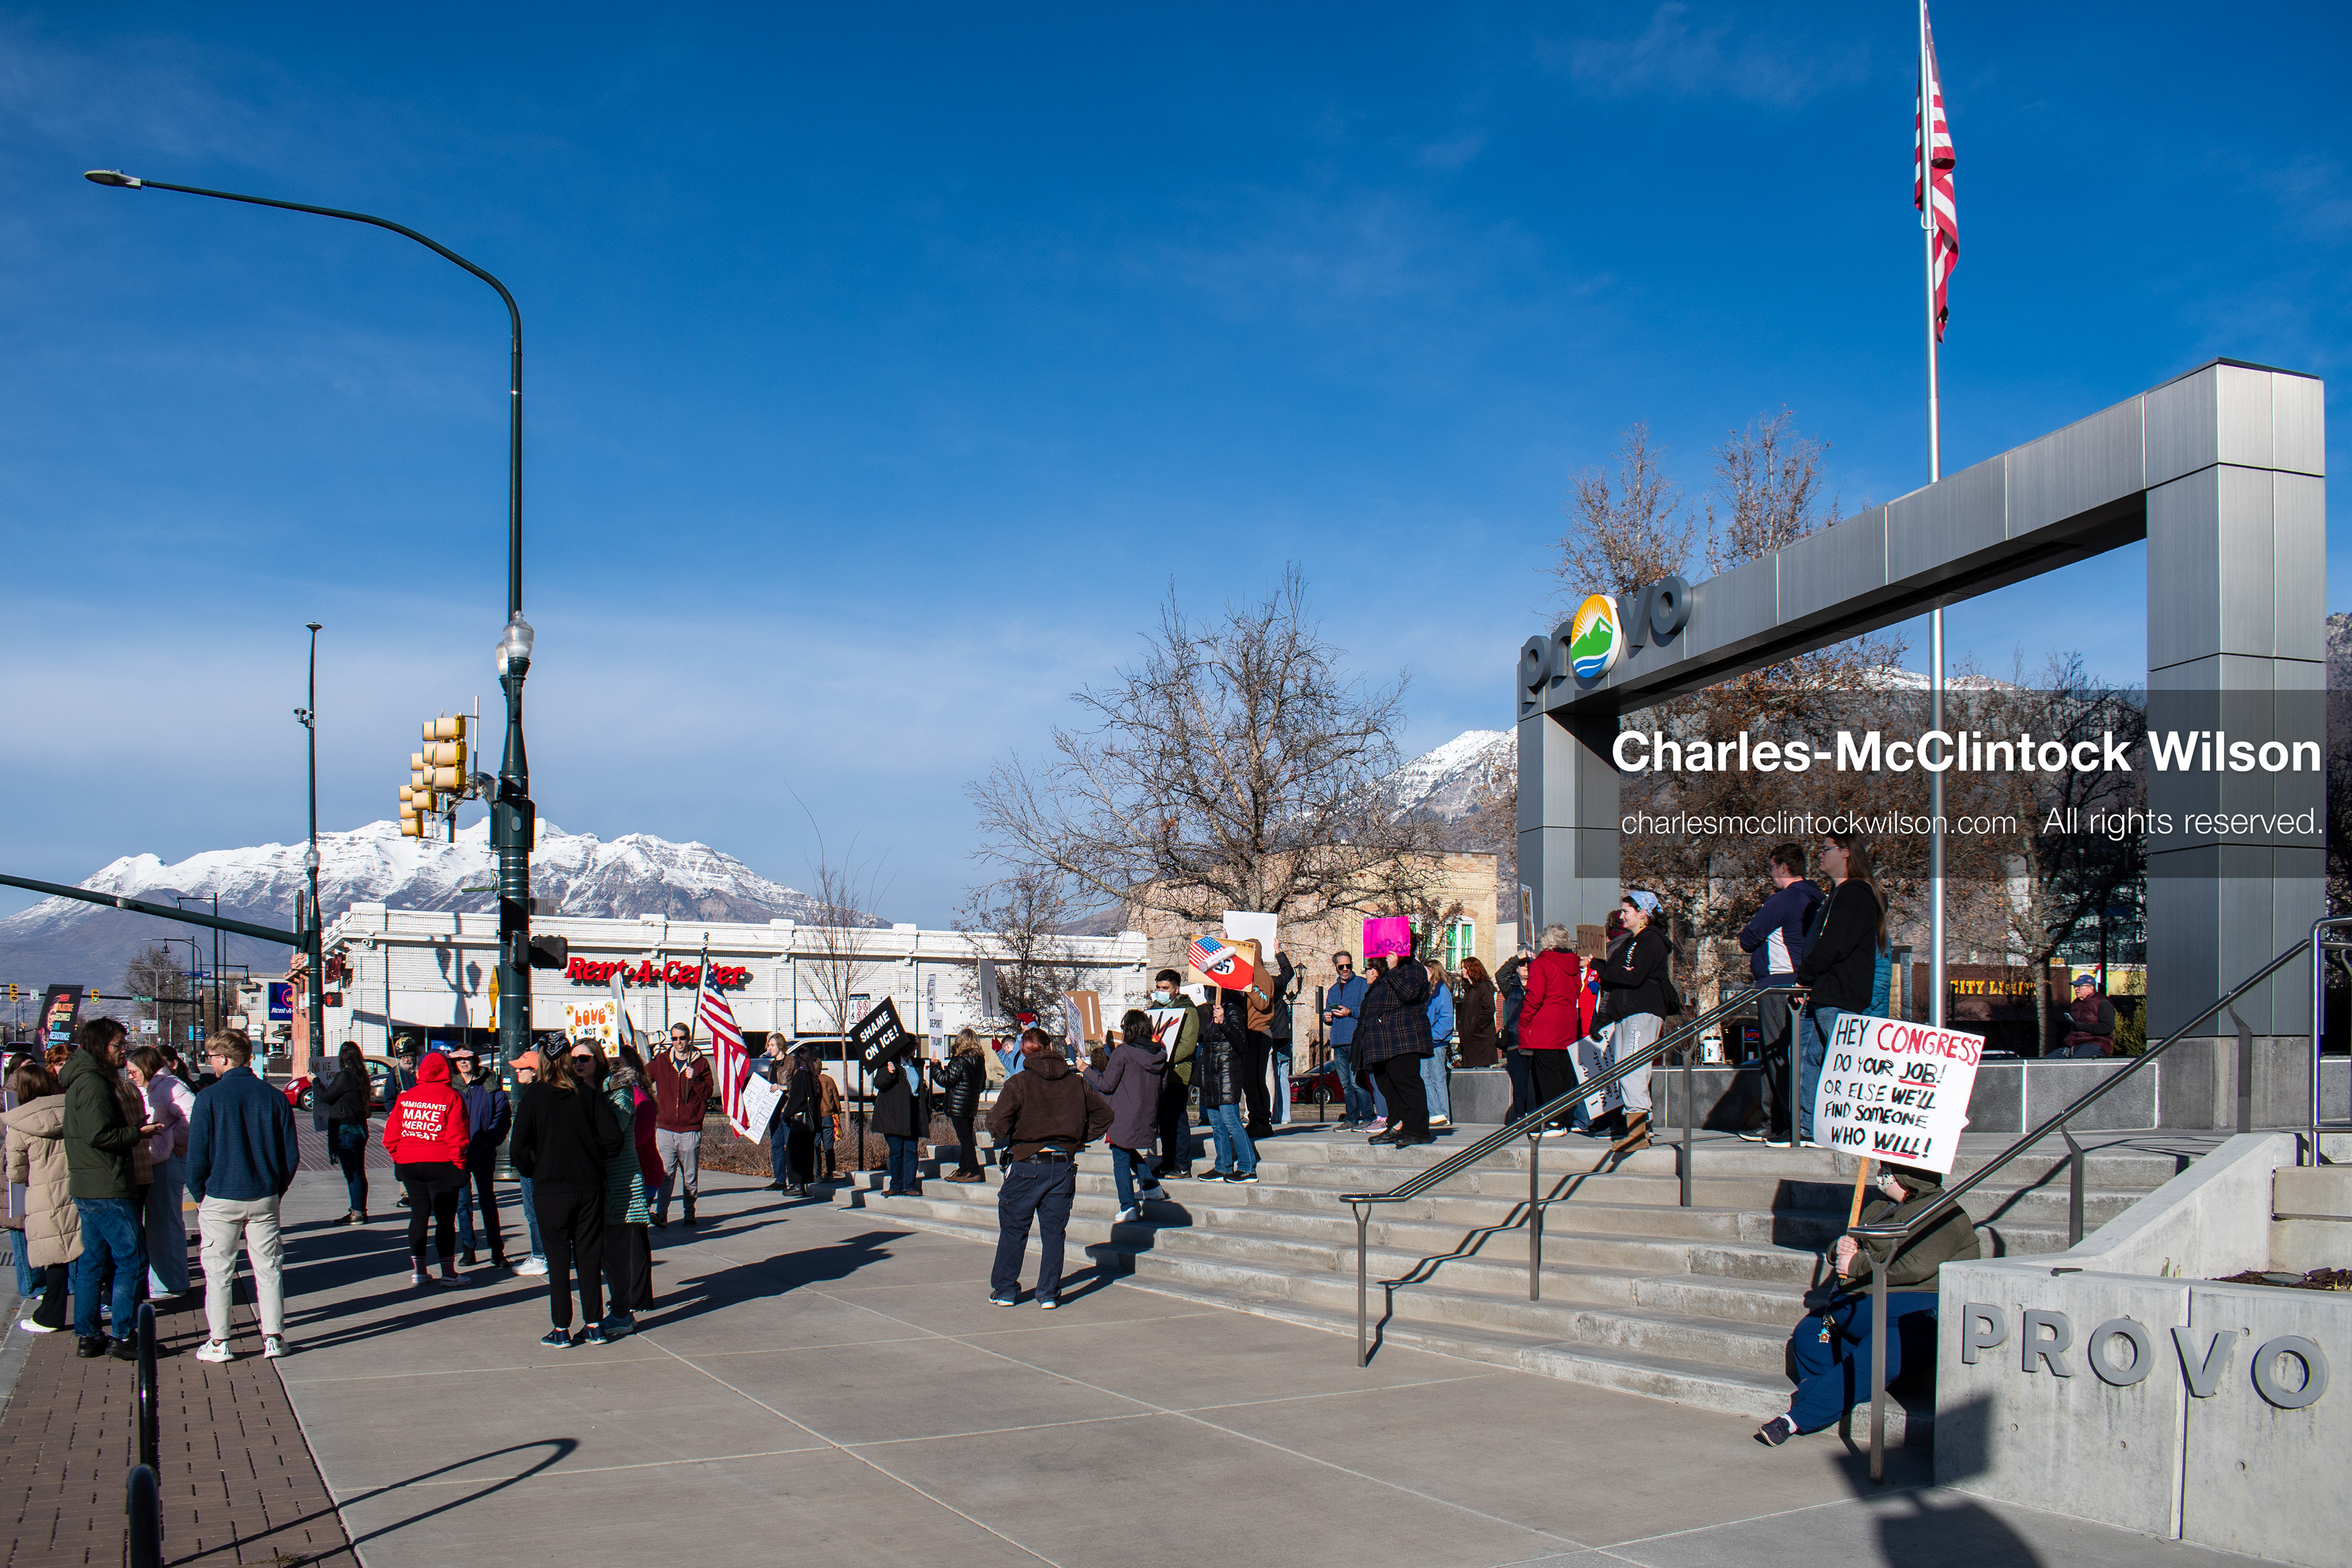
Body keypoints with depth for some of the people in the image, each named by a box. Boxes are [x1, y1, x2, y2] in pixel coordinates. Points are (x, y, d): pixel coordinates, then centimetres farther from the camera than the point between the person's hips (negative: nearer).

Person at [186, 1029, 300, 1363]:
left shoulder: (210, 1097, -9)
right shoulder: (274, 1097, 0)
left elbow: (197, 1154, -8)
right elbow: (291, 1154, 3)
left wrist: (199, 1194, 6)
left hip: (220, 1198, -3)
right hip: (264, 1198, 3)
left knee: (218, 1272, 7)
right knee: (268, 1268, 9)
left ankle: (218, 1343, 10)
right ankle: (273, 1338, 11)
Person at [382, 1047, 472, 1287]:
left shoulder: (405, 1097, 5)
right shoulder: (452, 1098, -8)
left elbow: (390, 1135, 6)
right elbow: (456, 1137, -12)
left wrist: (399, 1159, 16)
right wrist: (459, 1164, -4)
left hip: (409, 1165, 4)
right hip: (441, 1165, -4)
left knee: (418, 1215, 13)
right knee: (445, 1218, 1)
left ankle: (417, 1270, 15)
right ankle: (448, 1272, 2)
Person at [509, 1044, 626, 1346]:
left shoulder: (533, 1097, -5)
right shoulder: (588, 1094, 0)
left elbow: (518, 1148, -9)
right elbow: (614, 1138, -7)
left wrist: (531, 1173, 8)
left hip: (550, 1190, -2)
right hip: (589, 1188, 2)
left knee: (558, 1260, 5)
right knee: (590, 1256, 10)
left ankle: (561, 1330, 7)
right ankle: (594, 1326, 12)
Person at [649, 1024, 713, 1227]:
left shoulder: (701, 1062, 4)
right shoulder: (661, 1062, 9)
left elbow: (708, 1094, 1)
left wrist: (695, 1079, -15)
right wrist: (653, 1110, 14)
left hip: (691, 1130, -1)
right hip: (665, 1129, 1)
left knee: (690, 1177, 4)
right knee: (665, 1174, -8)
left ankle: (690, 1213, 14)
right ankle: (661, 1215, -13)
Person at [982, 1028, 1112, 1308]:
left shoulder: (1019, 1082, -9)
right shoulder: (1076, 1082, 4)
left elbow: (997, 1121, -17)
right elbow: (1104, 1113, 10)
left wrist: (1009, 1139, 3)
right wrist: (1080, 1139, 13)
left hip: (1027, 1163, -3)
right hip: (1064, 1165, 3)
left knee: (1013, 1229, 9)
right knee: (1053, 1231, 9)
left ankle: (1004, 1290, 16)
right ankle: (1049, 1293, 10)